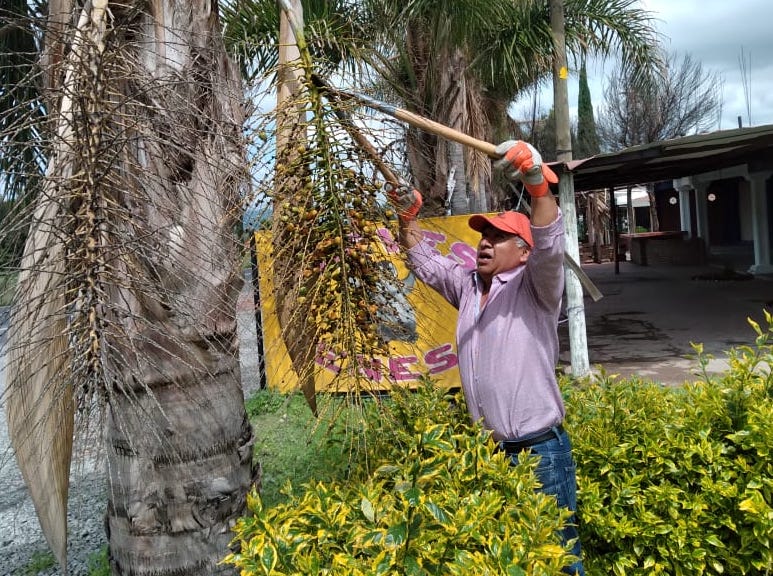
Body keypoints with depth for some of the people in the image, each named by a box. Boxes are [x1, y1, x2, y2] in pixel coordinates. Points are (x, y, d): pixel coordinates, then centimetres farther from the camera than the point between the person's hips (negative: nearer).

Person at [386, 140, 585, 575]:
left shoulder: (535, 287, -7)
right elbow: (424, 262, 20)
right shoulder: (467, 284, 12)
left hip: (540, 449, -6)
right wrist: (408, 218, 6)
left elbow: (550, 246, -25)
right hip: (487, 449, 6)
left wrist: (538, 184, -40)